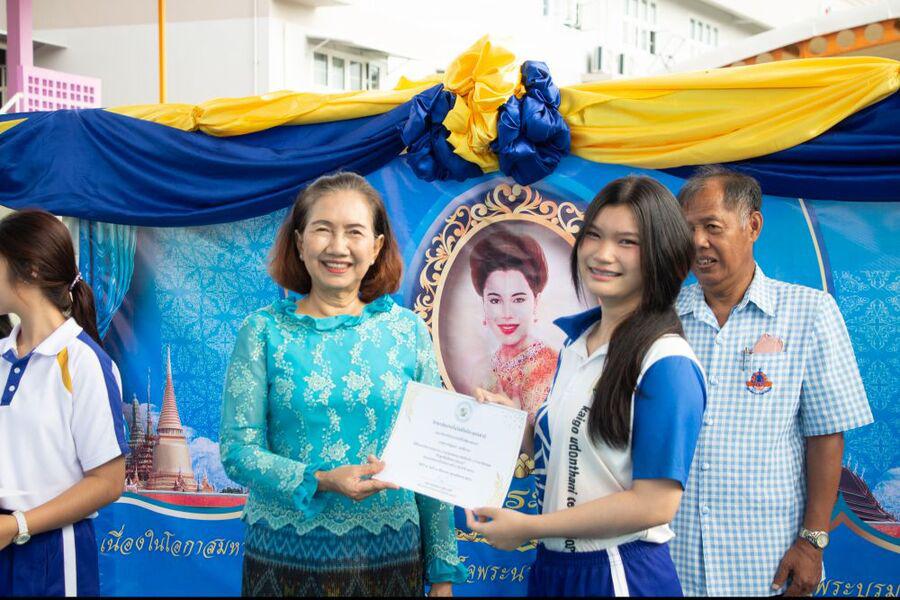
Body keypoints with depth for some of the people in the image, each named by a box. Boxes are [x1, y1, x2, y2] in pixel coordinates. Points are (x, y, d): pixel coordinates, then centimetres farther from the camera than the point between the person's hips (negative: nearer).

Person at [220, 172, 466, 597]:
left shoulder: (408, 331, 1)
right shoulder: (263, 332, -3)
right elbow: (237, 449, -6)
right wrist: (319, 482, -22)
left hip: (391, 556, 1)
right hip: (286, 556, -1)